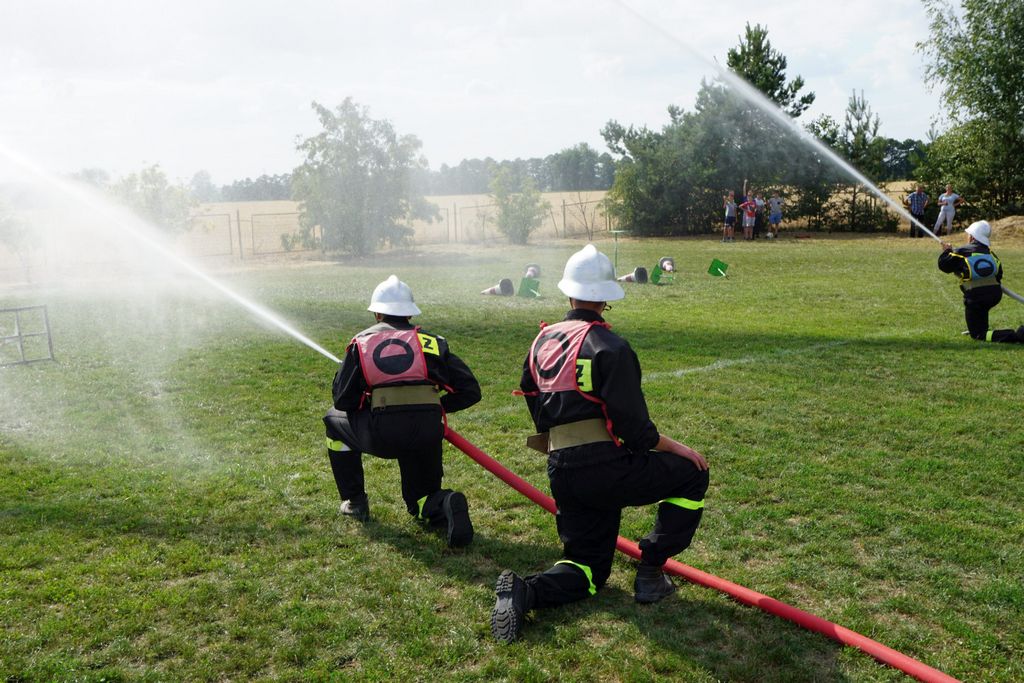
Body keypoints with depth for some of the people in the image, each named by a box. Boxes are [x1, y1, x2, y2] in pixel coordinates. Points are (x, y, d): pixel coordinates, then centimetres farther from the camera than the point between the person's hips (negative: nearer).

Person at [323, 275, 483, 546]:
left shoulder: (361, 342, 14)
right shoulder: (430, 341, 16)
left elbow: (342, 400, 11)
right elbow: (470, 391, 12)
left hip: (381, 433, -2)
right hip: (428, 431, 2)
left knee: (335, 420, 31)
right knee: (421, 501, 25)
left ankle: (354, 501, 31)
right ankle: (446, 504, -11)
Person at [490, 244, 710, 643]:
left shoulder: (542, 342, 11)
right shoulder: (609, 346, -12)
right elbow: (633, 427, -14)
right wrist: (676, 447, 2)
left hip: (560, 472, 7)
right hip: (603, 467, -7)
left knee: (588, 566, 20)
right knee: (692, 475, 13)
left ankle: (525, 591, -8)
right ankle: (650, 573, 11)